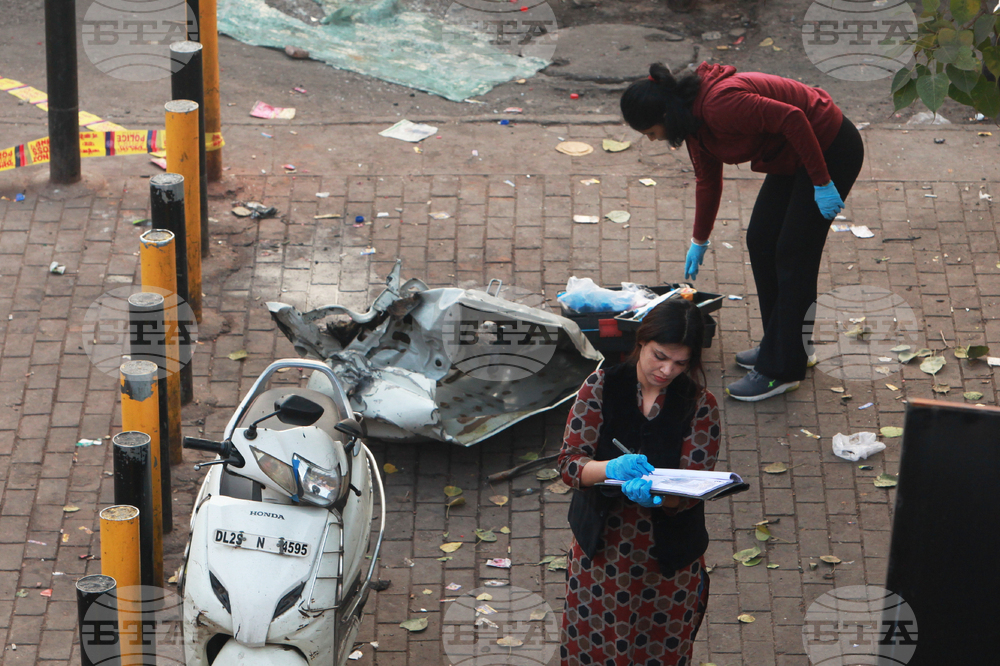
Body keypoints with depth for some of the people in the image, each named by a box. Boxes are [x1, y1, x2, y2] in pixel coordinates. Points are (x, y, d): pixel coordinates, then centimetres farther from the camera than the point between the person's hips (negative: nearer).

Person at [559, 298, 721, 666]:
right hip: (600, 551, 0)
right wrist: (611, 469, -32)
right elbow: (568, 463, -11)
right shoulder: (600, 387, -7)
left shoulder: (700, 407, -8)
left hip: (669, 561, 0)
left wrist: (655, 494, -36)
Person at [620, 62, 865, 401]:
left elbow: (792, 118, -30)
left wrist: (822, 183, -25)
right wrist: (699, 241, 30)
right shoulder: (696, 117, 4)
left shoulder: (720, 105, -28)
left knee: (792, 255, -7)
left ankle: (780, 370, -1)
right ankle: (784, 347, 24)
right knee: (760, 241, 11)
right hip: (792, 157, 10)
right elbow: (707, 179, 19)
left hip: (829, 151, -10)